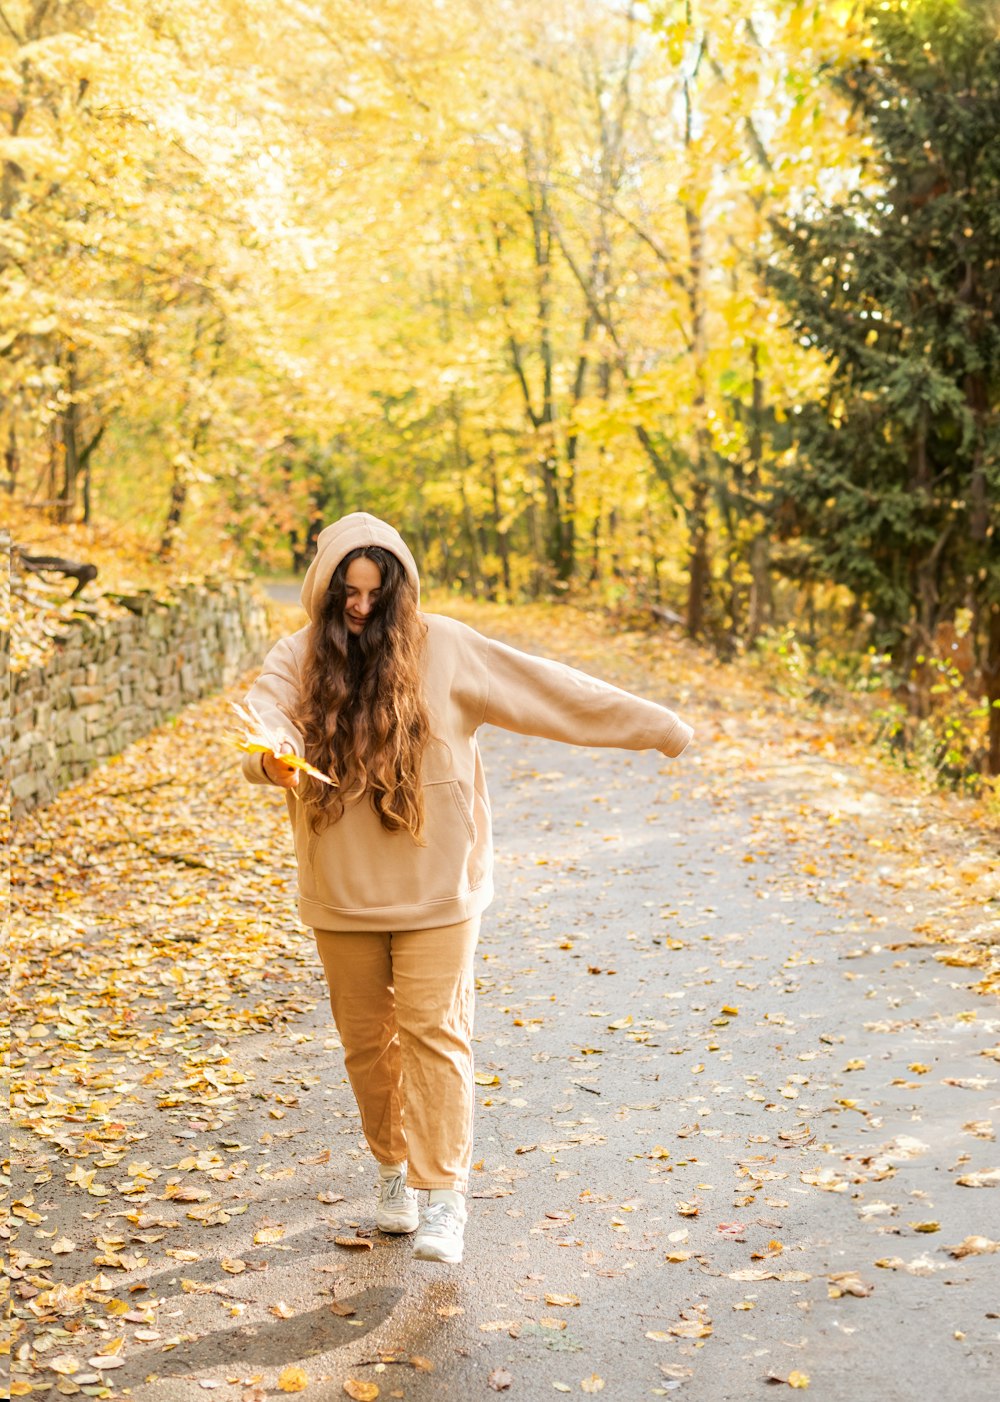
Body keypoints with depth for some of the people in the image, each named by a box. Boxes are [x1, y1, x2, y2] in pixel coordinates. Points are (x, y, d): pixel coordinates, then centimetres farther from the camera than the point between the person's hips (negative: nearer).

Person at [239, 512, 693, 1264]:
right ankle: (395, 1168, 34)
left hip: (435, 884, -2)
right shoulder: (298, 658, -4)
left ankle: (441, 1194, 7)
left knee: (433, 1030, -3)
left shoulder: (443, 648, -6)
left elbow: (545, 686, -5)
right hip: (341, 888, 2)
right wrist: (272, 757, -47)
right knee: (366, 1038, 13)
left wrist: (654, 725, -3)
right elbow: (262, 718, -22)